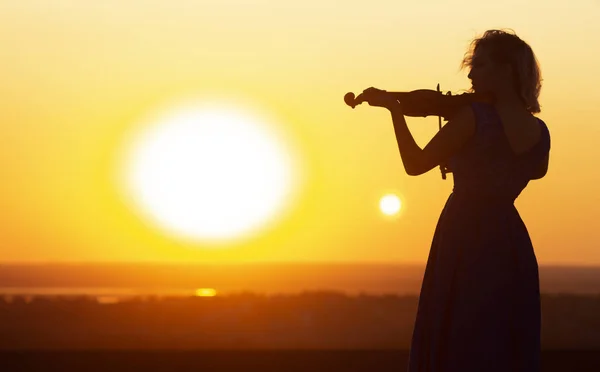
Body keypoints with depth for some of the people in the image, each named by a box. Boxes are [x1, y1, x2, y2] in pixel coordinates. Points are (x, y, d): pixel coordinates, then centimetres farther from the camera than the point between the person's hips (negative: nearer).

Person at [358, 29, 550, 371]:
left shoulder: (474, 116, -16)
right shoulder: (540, 131, 2)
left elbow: (416, 164, -11)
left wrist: (394, 107, -2)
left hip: (466, 242, -5)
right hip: (512, 246, 5)